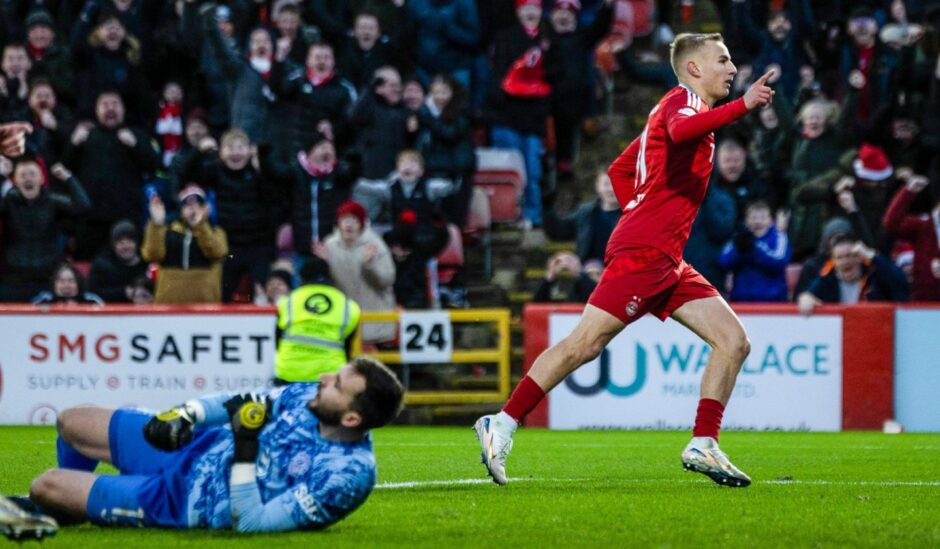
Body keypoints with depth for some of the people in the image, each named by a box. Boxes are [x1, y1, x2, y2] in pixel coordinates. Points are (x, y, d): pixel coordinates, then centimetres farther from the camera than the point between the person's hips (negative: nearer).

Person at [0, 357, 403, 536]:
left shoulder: (348, 475, -33)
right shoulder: (310, 397, -11)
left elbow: (249, 522, -29)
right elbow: (241, 403, 7)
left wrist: (244, 451, -34)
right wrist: (185, 415, -8)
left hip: (187, 501, -7)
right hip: (197, 448, 7)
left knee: (46, 486, -8)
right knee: (71, 423, 18)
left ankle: (54, 510, 31)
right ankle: (69, 505, 49)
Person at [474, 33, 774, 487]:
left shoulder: (685, 106, 25)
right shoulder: (683, 99, -4)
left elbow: (619, 170, 30)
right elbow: (680, 130, -32)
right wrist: (742, 106, -36)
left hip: (668, 262, 10)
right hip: (641, 252, -10)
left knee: (733, 342, 1)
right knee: (585, 343, -10)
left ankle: (703, 447, 0)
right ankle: (502, 425, -3)